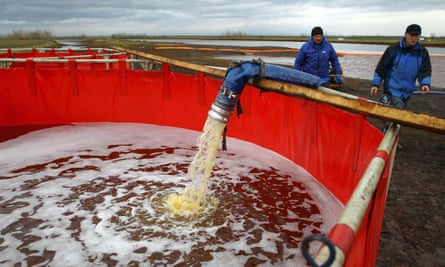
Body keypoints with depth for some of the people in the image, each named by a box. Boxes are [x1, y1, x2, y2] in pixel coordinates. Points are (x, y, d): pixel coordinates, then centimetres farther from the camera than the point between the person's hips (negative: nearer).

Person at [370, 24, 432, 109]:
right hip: (393, 90, -5)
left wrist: (425, 83, -18)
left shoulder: (422, 52, 1)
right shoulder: (394, 49, -9)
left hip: (407, 92, 5)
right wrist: (375, 84, -7)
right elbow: (381, 67, -5)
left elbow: (425, 71, 2)